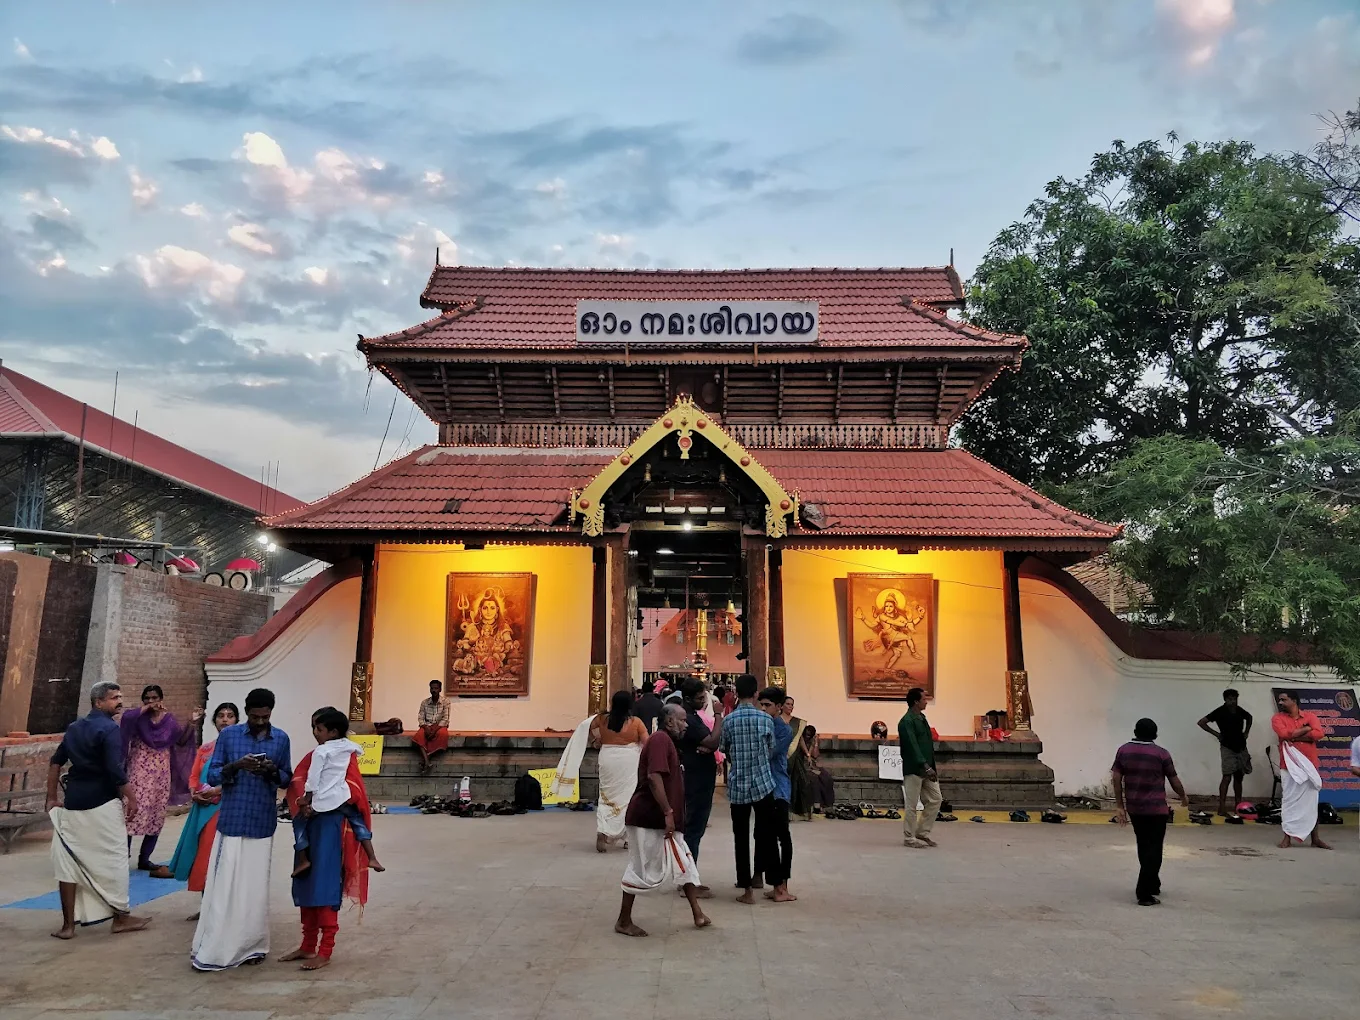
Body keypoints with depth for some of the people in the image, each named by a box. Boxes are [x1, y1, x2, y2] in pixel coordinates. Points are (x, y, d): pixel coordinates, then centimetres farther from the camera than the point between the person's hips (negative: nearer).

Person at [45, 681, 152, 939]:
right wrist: (131, 797, -11)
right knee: (113, 858, 4)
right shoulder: (110, 728, -14)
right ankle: (121, 917, 13)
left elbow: (56, 762, 15)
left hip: (73, 803, 7)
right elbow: (115, 770, -20)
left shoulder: (74, 727, 12)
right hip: (102, 803, -7)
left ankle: (68, 924, 14)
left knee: (69, 860, 9)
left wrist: (52, 798, 19)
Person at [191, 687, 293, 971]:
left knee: (256, 886, 7)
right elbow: (212, 776, -2)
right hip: (231, 821, -1)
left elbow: (287, 780, 8)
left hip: (262, 823, 1)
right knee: (223, 884, -1)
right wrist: (235, 765, -20)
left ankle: (251, 946, 18)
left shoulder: (281, 739, 3)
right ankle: (211, 950, 8)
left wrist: (272, 771, -13)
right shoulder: (228, 735, -1)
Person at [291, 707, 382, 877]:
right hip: (342, 797, 5)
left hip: (322, 801, -5)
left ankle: (303, 860, 13)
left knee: (299, 821, 17)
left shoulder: (320, 751, -13)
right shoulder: (347, 745, 4)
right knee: (358, 821, 21)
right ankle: (372, 858, 11)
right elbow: (360, 750, 28)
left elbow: (313, 778, -12)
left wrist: (306, 800, -3)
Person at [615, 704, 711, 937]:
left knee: (684, 865, 12)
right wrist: (668, 813, -24)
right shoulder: (660, 739, -16)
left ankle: (698, 915, 18)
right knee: (641, 869, 0)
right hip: (648, 818, -10)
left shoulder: (667, 741, 16)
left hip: (659, 819, 10)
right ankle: (623, 922, 11)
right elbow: (654, 777, -26)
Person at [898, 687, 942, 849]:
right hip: (913, 769, -9)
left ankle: (922, 833, 18)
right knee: (912, 805, -2)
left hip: (927, 769, 9)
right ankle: (909, 838, 10)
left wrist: (932, 767, 17)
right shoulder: (907, 721, -14)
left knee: (936, 799, 8)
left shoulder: (922, 719, 15)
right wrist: (925, 766, -27)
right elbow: (913, 746, -22)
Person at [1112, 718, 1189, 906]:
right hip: (1156, 808, -4)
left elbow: (1116, 780, -1)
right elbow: (1174, 780, 0)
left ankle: (1152, 884, 33)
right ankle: (1144, 894, -2)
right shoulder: (1161, 753, -9)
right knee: (1153, 850, 1)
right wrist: (1184, 797, 20)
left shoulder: (1123, 751, 1)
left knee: (1144, 847, 20)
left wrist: (1120, 806, 5)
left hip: (1134, 808, 4)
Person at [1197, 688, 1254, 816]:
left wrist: (1246, 731, 15)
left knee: (1238, 777, 11)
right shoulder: (1220, 711, -12)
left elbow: (1249, 717, 28)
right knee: (1227, 776, -12)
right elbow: (1201, 722, -12)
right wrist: (1216, 733, -10)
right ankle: (1222, 807, -14)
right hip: (1227, 748, -6)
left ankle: (1238, 805, 19)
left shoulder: (1239, 710, 4)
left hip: (1241, 747, 6)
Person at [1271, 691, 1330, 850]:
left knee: (1311, 802, 9)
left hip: (1310, 765, 2)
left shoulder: (1310, 716, 6)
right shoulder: (1278, 718, 2)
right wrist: (1306, 729, -7)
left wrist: (1294, 737, -12)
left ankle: (1315, 838, 17)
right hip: (1290, 766, -2)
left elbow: (1319, 733, -10)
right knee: (1289, 802, -1)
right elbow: (1284, 734, -16)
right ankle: (1287, 837, 3)